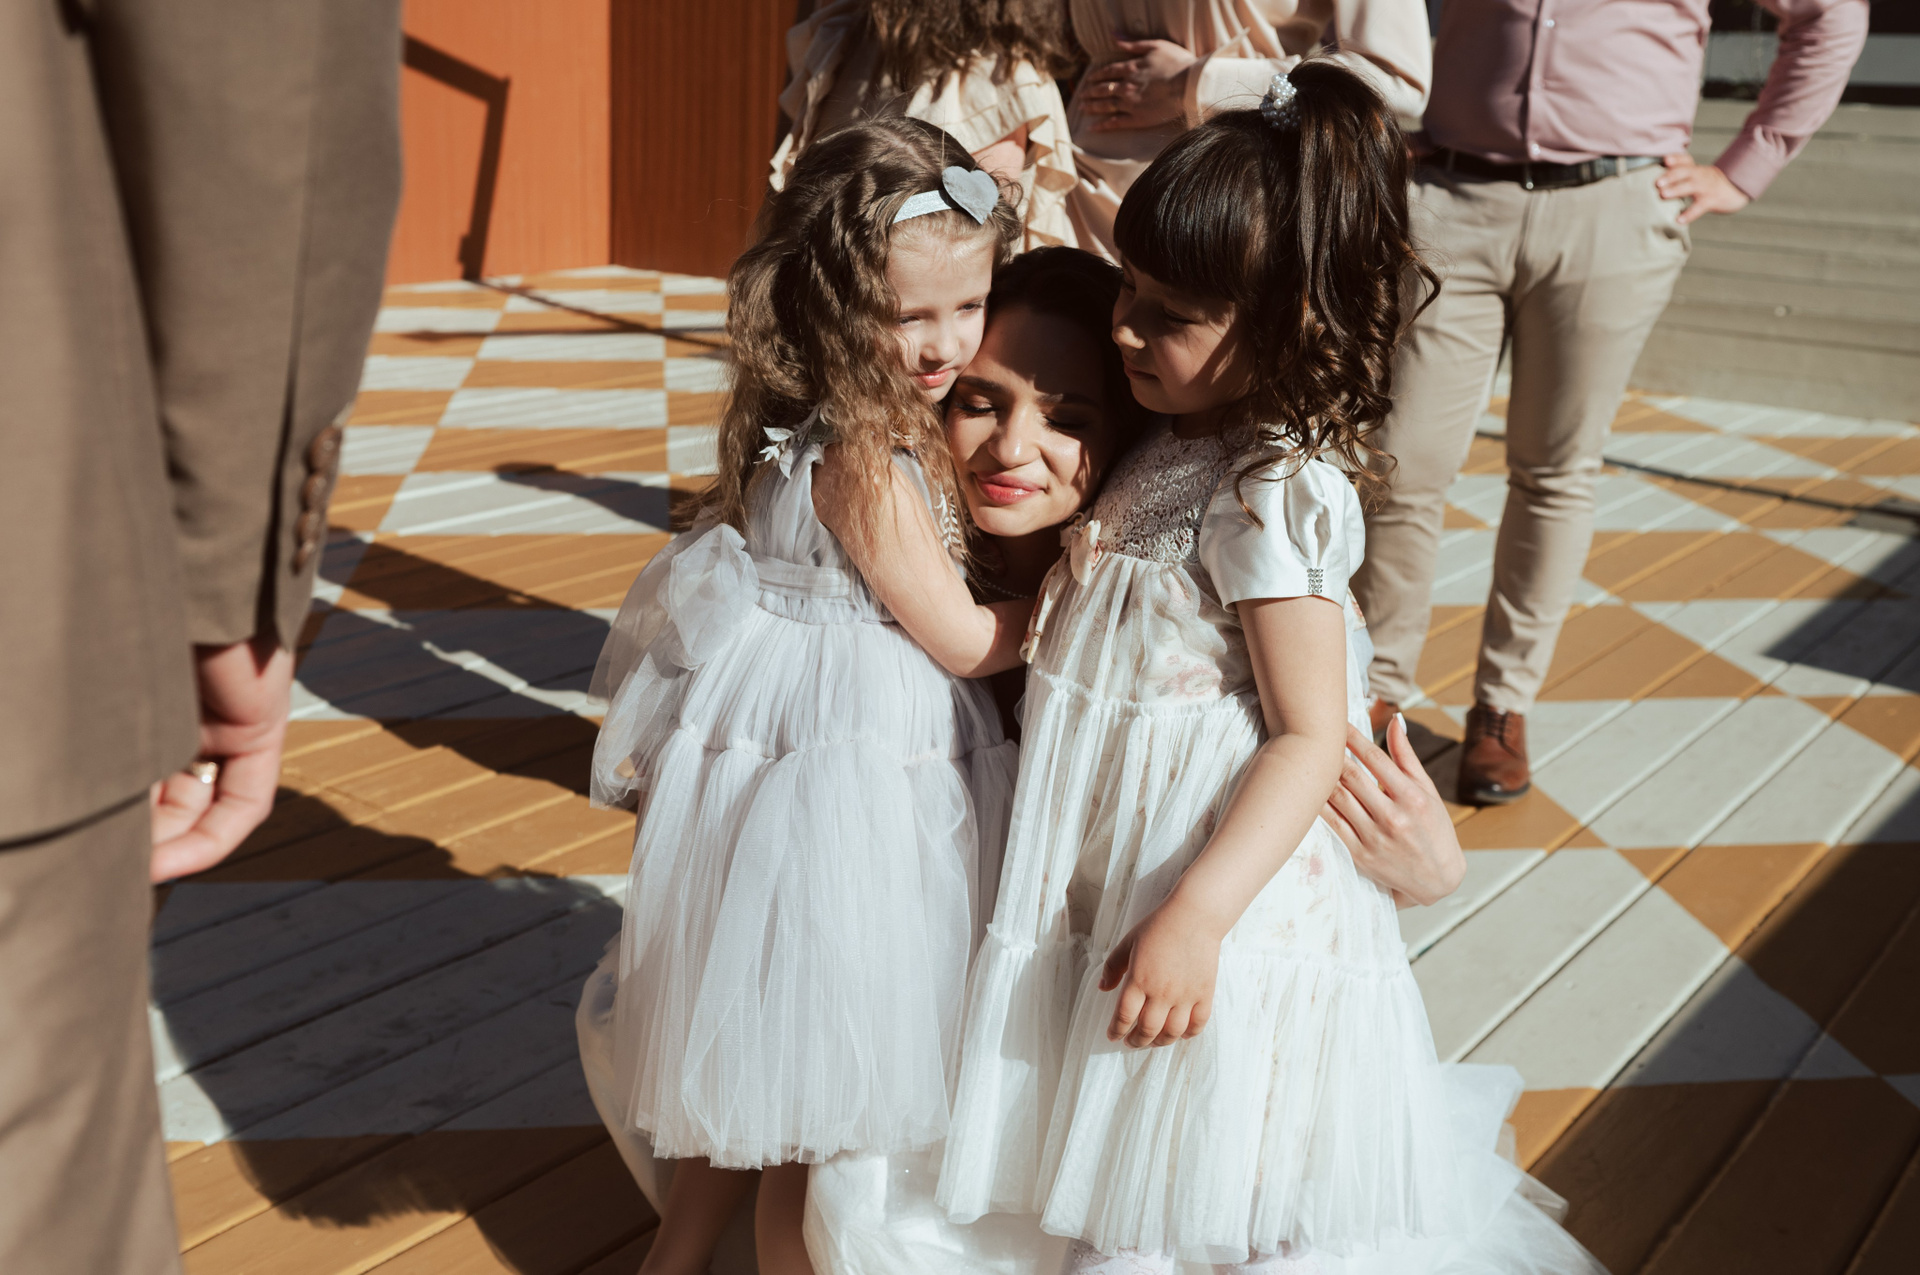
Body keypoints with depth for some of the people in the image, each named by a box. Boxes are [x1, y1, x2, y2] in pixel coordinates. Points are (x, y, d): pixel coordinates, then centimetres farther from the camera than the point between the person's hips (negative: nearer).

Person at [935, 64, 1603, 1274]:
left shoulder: (1274, 494, -23)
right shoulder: (1181, 445, 3)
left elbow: (1311, 733, -23)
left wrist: (1195, 915, -28)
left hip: (1222, 895, -9)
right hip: (1114, 878, 9)